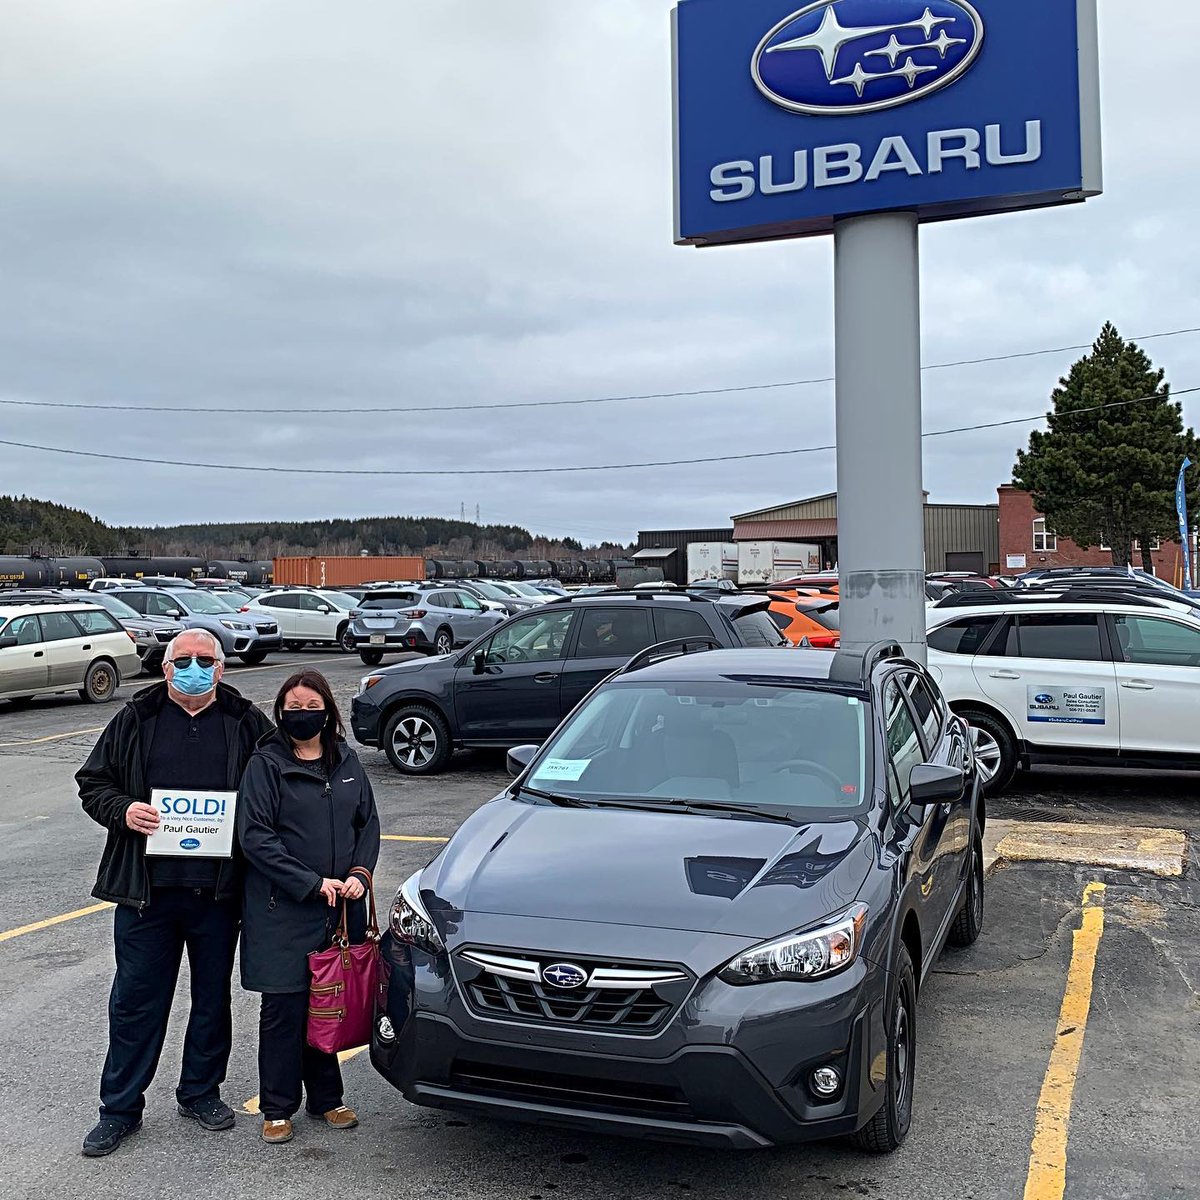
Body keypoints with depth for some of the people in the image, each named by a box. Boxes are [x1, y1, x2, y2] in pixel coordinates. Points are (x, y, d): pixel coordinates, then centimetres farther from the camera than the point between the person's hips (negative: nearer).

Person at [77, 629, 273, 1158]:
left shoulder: (248, 724, 5)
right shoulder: (134, 721, 5)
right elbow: (93, 783, 8)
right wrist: (123, 811, -11)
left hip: (218, 890, 1)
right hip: (146, 889, 0)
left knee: (213, 996, 13)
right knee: (136, 999, 6)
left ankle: (200, 1092, 31)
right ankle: (119, 1108, 20)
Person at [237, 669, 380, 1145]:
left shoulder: (346, 762, 8)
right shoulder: (265, 765, -6)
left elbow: (368, 823, 13)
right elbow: (254, 836, -12)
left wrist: (359, 873, -5)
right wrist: (313, 883, -16)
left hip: (340, 909, 4)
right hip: (282, 911, -4)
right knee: (284, 1008, 3)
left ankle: (325, 1099, 28)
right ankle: (278, 1109, 19)